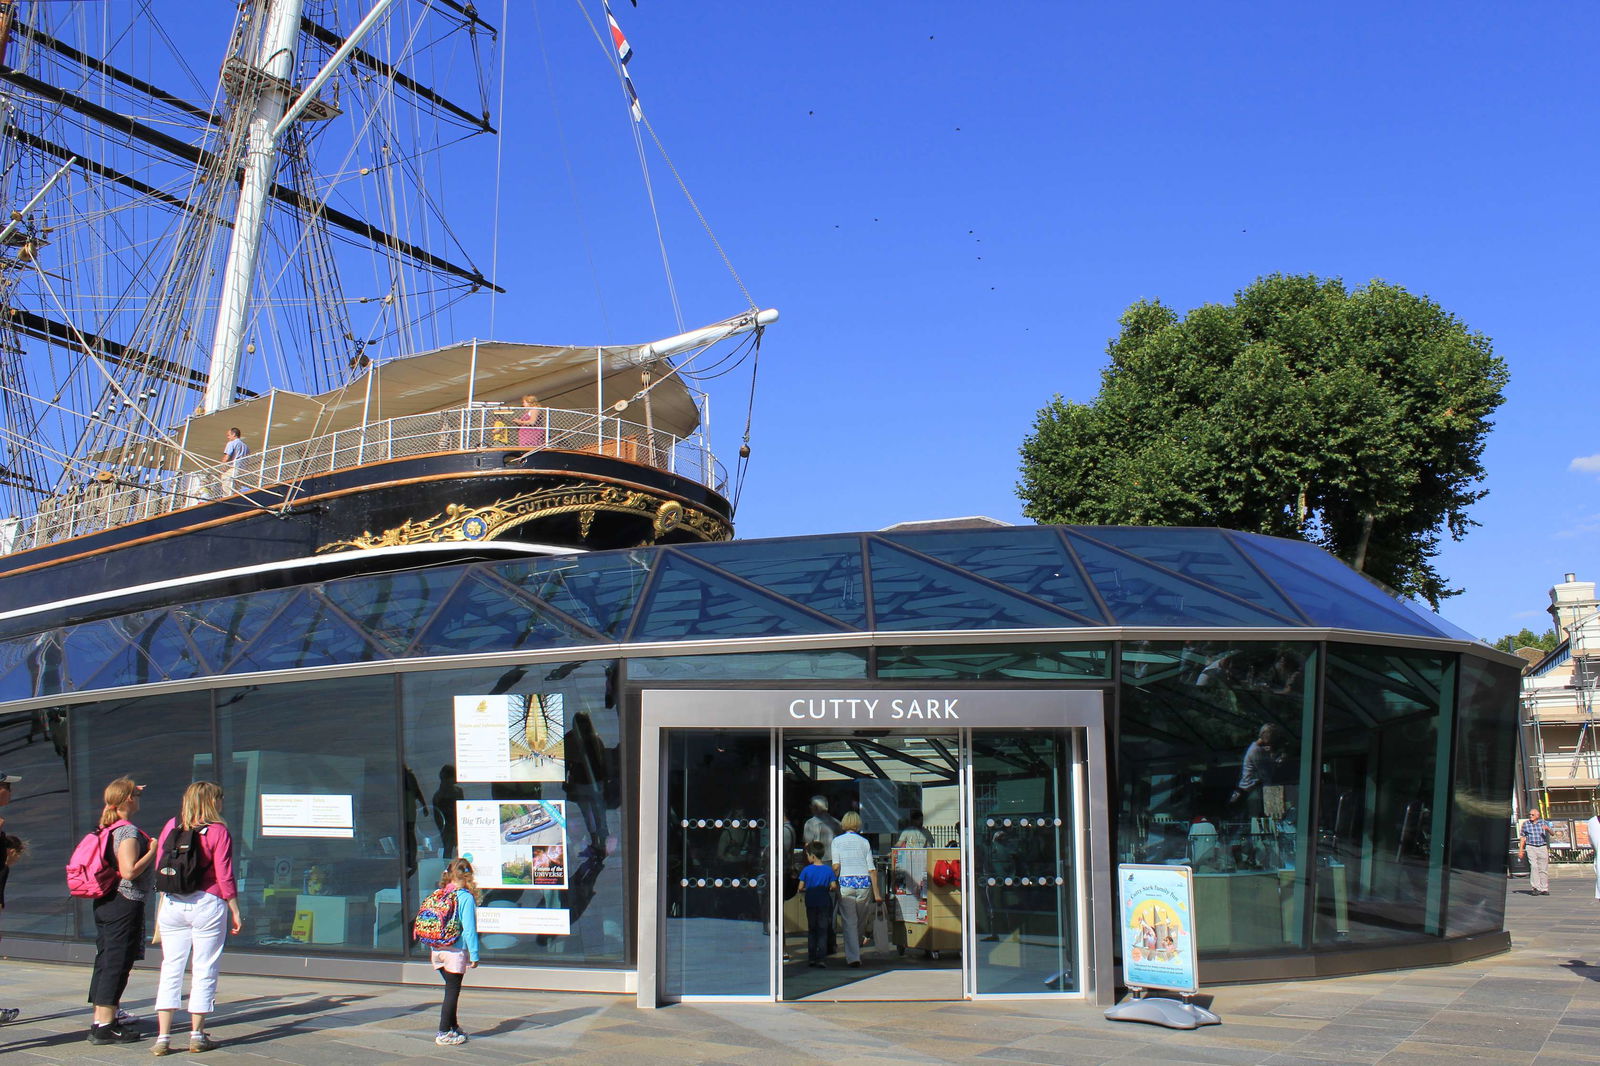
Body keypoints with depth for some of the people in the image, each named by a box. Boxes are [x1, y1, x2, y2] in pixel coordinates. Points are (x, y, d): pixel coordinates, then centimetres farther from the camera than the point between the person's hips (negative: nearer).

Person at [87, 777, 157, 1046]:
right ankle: (104, 1027, -3)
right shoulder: (129, 832, -17)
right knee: (117, 963, -5)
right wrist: (152, 852, -13)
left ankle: (100, 1018, 24)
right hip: (125, 904, -9)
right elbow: (129, 871, -26)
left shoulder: (107, 829, 11)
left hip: (104, 901, 9)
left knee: (106, 961, 15)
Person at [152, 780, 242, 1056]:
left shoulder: (172, 826, 5)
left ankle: (163, 1036, 6)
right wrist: (235, 913, -2)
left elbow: (159, 868, 9)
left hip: (172, 905, 4)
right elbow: (225, 878, -9)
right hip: (207, 904, -4)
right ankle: (197, 1035, 9)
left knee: (170, 970, 8)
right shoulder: (218, 831, -8)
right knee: (204, 972, 5)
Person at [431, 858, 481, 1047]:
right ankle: (444, 1033, 5)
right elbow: (469, 929, -15)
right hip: (456, 951, -6)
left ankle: (453, 1027, 32)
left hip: (438, 951, 6)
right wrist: (474, 955, -11)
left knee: (451, 989, 20)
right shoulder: (466, 898, -13)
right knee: (452, 991, 3)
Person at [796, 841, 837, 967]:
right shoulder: (829, 869, -4)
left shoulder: (807, 870, -6)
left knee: (811, 931, 12)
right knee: (822, 931, 4)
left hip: (811, 903, 0)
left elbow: (801, 887, -7)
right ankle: (820, 958, -1)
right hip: (824, 903, 0)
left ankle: (811, 958, 12)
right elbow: (833, 886, -8)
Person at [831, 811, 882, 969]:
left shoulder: (837, 841, 4)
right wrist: (876, 892, 6)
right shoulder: (864, 842, 9)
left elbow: (836, 866, -6)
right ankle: (853, 953, 26)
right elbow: (872, 869, 5)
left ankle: (853, 958, -5)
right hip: (864, 883, 2)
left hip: (846, 883, -2)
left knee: (849, 922, 1)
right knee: (861, 921, 16)